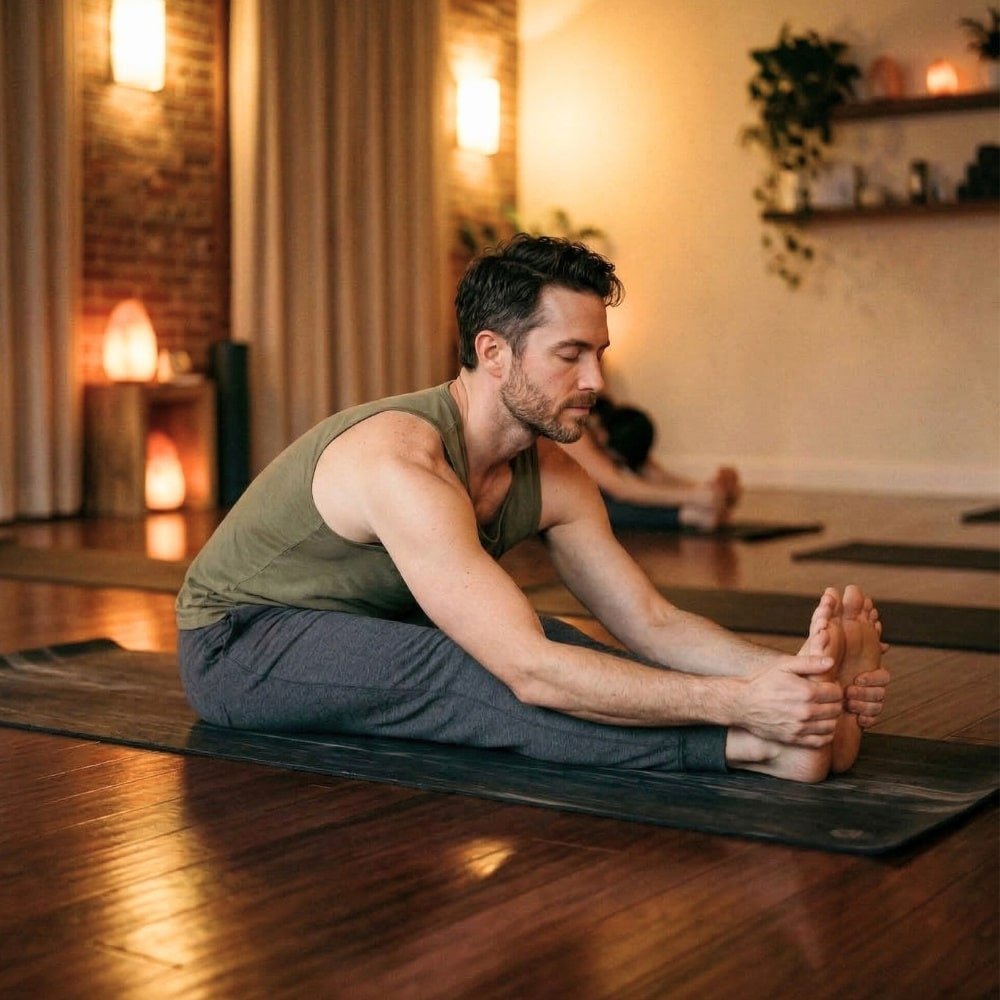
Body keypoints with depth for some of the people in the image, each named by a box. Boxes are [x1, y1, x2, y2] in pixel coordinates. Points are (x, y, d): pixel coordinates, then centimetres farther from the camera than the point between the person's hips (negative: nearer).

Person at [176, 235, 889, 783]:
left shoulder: (554, 479, -8)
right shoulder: (404, 464, -36)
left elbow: (652, 623, -11)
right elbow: (530, 673, -43)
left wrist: (789, 668, -28)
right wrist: (737, 701, -47)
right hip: (239, 645, -7)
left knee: (564, 644, -19)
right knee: (455, 672, -34)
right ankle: (749, 745, -46)